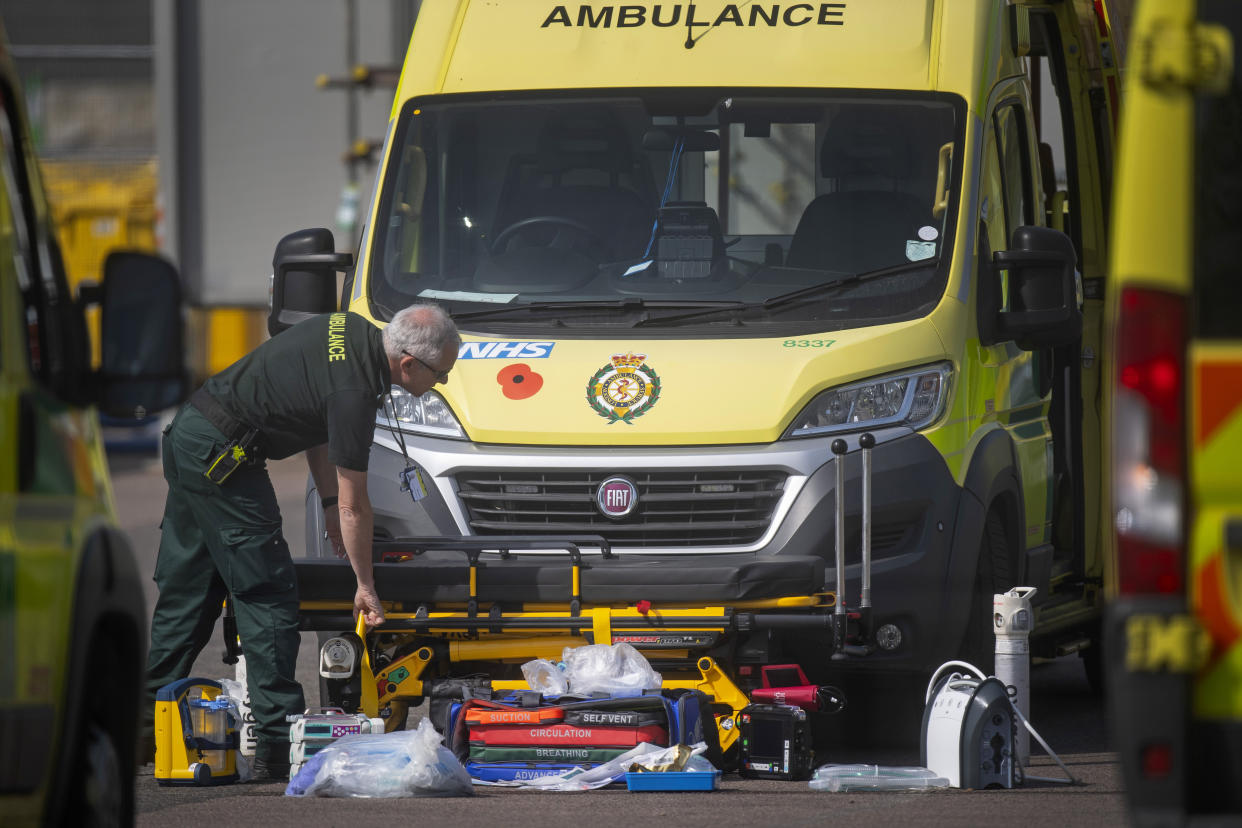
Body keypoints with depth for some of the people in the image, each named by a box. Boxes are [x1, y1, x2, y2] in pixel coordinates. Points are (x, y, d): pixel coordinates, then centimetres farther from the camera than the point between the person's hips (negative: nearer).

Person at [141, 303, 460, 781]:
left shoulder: (352, 331, 6)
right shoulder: (354, 390, -22)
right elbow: (354, 506, -14)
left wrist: (329, 500, 13)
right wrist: (366, 586, -4)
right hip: (219, 455, -10)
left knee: (184, 595, 15)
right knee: (268, 598, -8)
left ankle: (142, 729, 20)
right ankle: (277, 749, -10)